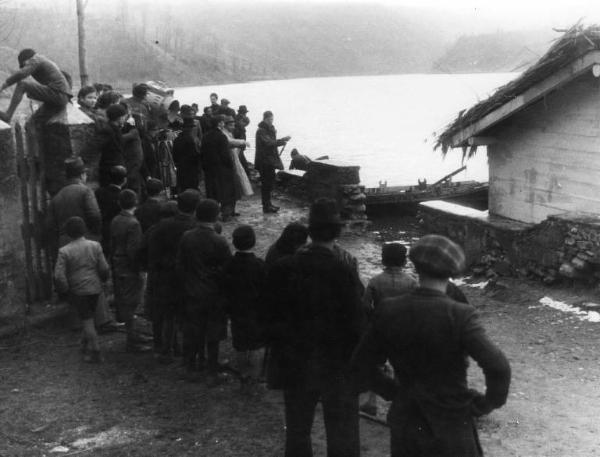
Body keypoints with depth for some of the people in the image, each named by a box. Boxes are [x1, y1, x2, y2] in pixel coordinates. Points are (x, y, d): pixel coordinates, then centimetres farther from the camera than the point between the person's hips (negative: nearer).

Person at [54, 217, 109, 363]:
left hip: (78, 290, -3)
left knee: (87, 321, 3)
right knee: (89, 317, 22)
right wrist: (101, 280, 16)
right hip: (95, 288, 3)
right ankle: (86, 344, 35)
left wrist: (64, 290, 0)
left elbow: (59, 275, -15)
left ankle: (95, 353, 3)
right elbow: (104, 268, -3)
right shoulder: (95, 245, -4)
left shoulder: (64, 251, -12)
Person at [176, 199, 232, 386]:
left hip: (191, 294, 3)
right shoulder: (219, 242, -17)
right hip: (214, 294, -3)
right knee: (212, 336, 8)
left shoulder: (186, 238, -7)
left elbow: (180, 266, 1)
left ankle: (191, 368, 29)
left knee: (192, 332, 16)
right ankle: (212, 374, 14)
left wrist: (186, 285, 13)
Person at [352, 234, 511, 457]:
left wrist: (393, 392, 9)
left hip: (405, 423, 3)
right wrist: (487, 403, -10)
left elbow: (363, 362, 2)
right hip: (451, 425, -3)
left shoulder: (389, 310, -8)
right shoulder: (459, 315, -20)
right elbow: (498, 367, -26)